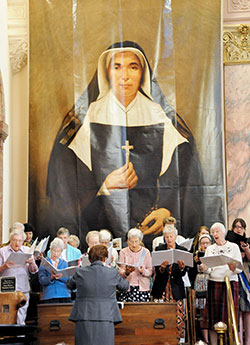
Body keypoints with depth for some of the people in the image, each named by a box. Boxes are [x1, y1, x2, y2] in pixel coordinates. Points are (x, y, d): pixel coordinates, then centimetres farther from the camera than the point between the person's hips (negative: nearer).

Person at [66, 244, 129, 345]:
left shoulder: (80, 272, 3)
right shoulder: (113, 273, 0)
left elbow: (69, 285, 22)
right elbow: (125, 286, 18)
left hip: (84, 319, 1)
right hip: (105, 317, -1)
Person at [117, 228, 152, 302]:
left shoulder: (146, 252, 7)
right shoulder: (123, 252, 7)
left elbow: (150, 271, 4)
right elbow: (120, 271, 3)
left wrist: (143, 271, -16)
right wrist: (126, 272, -18)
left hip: (143, 287, 0)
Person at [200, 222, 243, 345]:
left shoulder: (233, 247, 4)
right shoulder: (209, 249, 13)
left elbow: (240, 268, -1)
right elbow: (209, 270, 8)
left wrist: (233, 267, -23)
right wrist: (205, 268, -15)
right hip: (213, 284, 3)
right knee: (213, 316, -1)